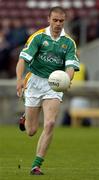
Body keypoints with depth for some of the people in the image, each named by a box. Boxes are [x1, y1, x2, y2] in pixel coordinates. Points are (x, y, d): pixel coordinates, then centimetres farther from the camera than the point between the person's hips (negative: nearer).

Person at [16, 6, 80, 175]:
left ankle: (36, 165, -10)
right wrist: (20, 78, -35)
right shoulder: (38, 37, -7)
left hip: (54, 85, 1)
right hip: (34, 81, -1)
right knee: (31, 131, 4)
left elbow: (71, 66, -9)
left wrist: (67, 79, -33)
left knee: (50, 124, -18)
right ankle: (25, 117, 43)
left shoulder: (69, 43, 0)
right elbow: (23, 59, -17)